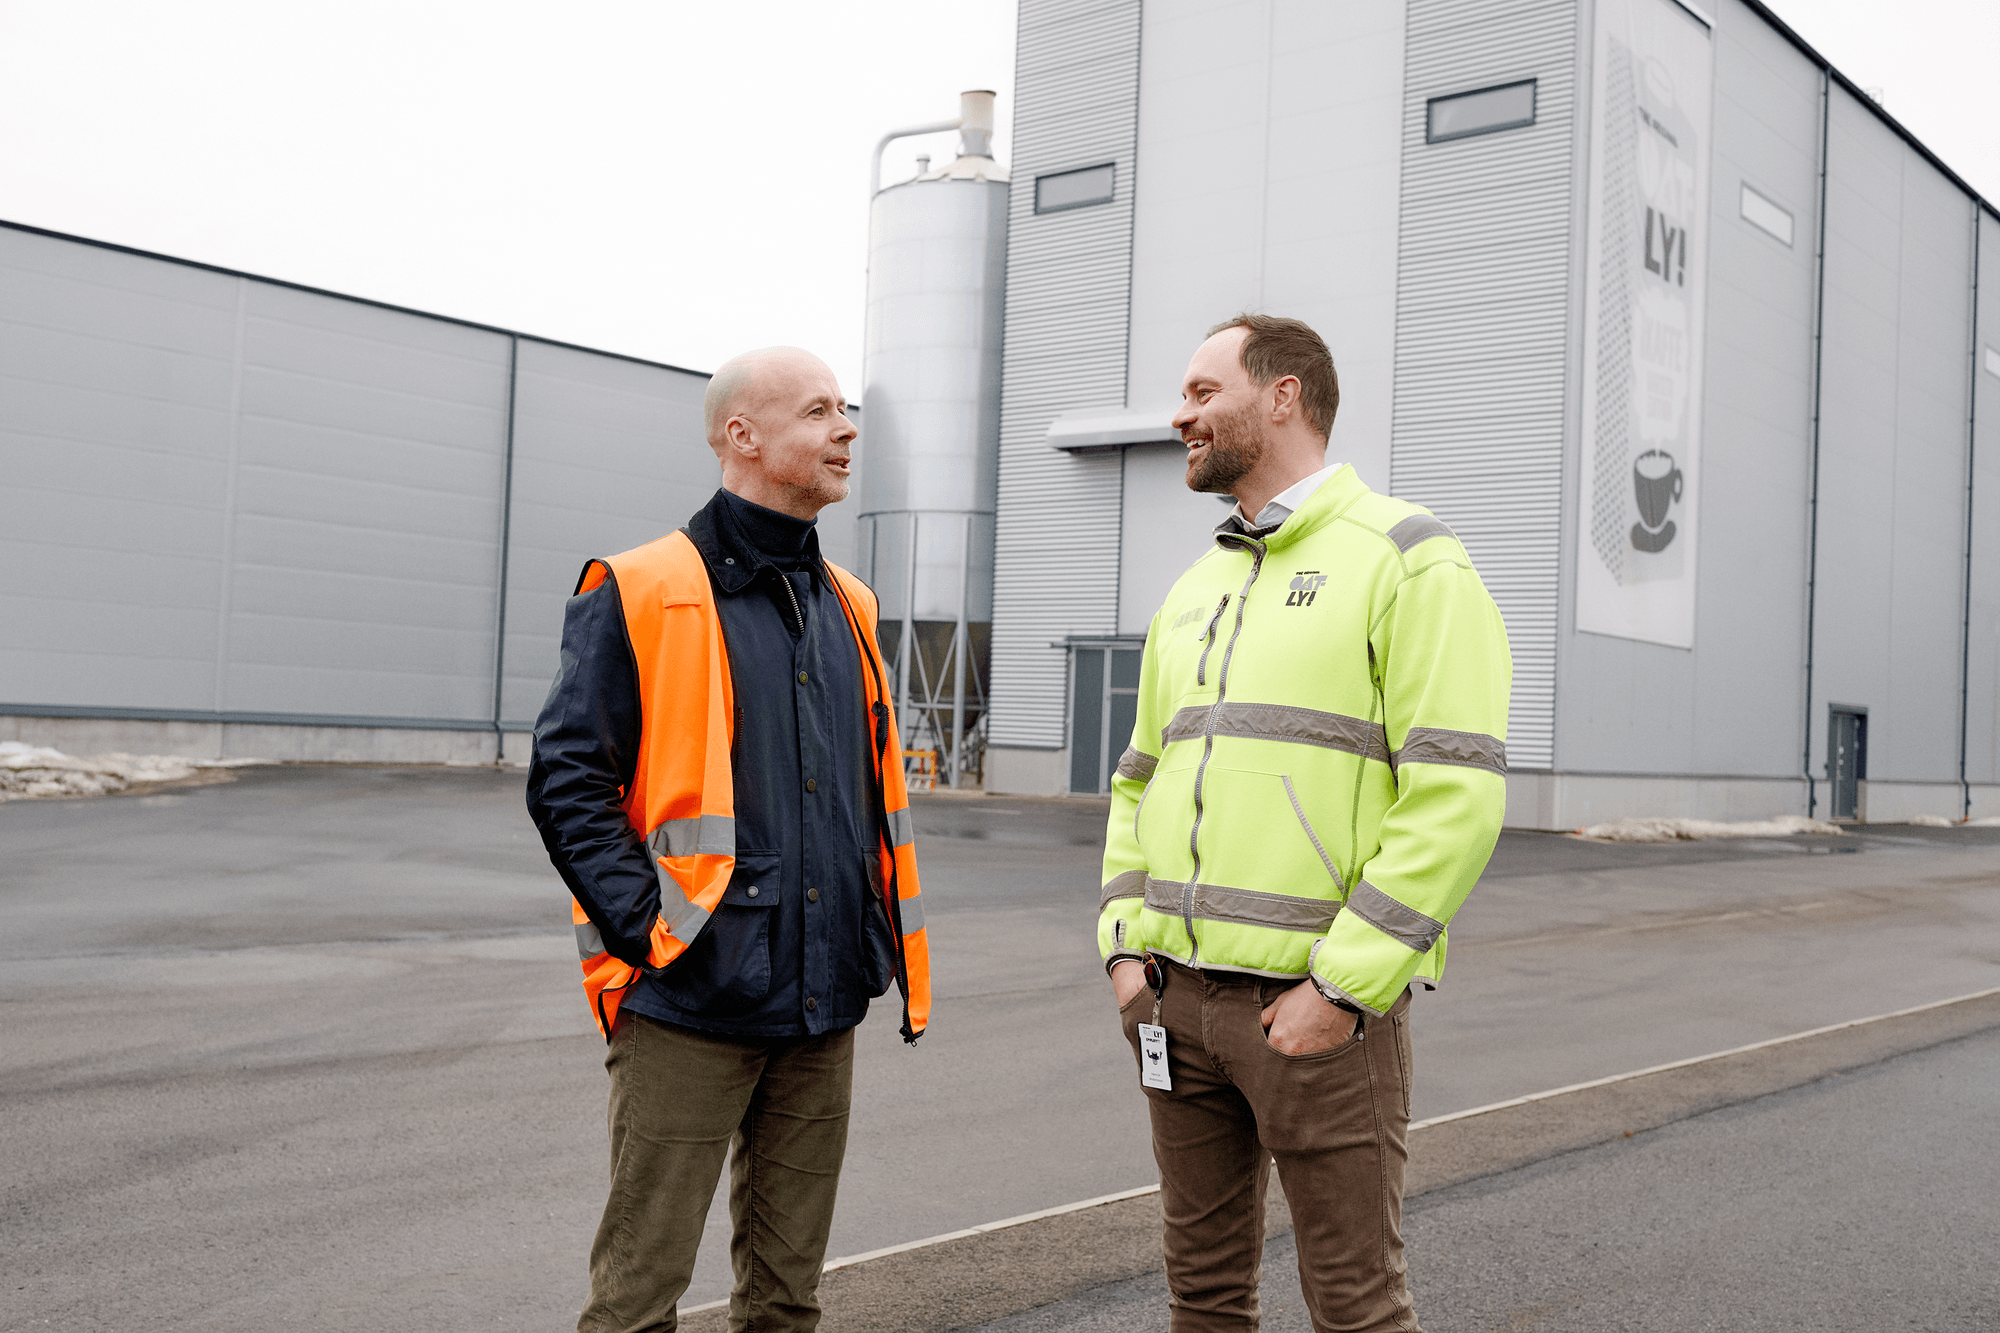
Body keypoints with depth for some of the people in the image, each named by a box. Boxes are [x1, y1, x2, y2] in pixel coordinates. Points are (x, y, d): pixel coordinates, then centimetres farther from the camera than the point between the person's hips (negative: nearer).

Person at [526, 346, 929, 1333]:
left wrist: (881, 936, 13)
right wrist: (648, 929, -16)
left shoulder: (845, 606, 14)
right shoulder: (641, 594, -6)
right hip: (691, 1004, -6)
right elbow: (567, 781, -9)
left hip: (823, 1007, 6)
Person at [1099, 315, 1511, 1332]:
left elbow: (1456, 795, -15)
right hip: (1178, 997, 7)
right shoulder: (1194, 589, 16)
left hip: (1320, 1004, -6)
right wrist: (1126, 946, 7)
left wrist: (1343, 988, -18)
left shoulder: (1406, 561, -7)